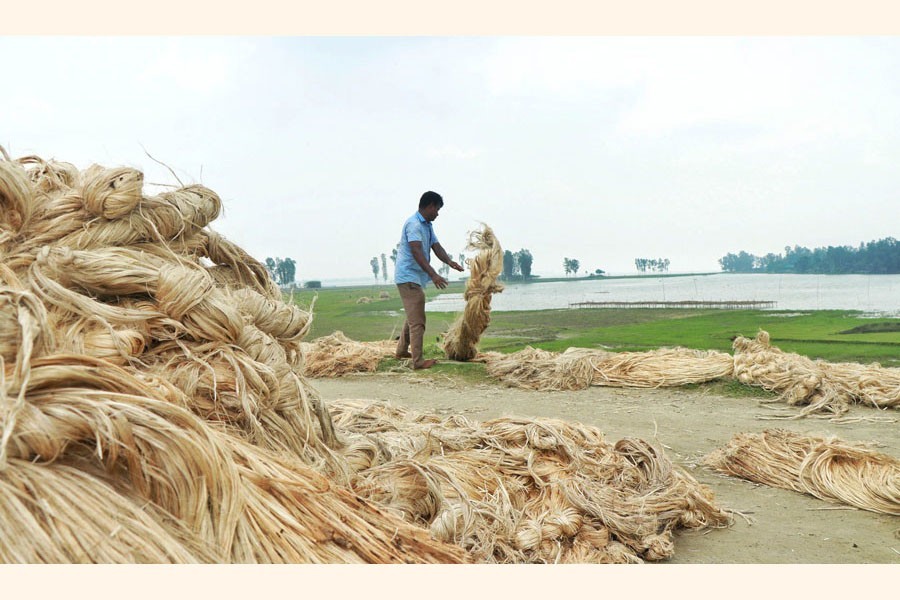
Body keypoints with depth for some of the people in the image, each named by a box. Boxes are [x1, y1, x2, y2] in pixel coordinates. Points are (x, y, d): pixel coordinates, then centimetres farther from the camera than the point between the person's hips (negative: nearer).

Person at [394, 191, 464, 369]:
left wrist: (450, 261, -11)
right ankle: (418, 361, -8)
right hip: (409, 277, -11)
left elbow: (436, 247, 8)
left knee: (413, 316, 22)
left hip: (415, 278, 11)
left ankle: (402, 351, 34)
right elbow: (417, 252, -28)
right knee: (417, 321, -10)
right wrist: (433, 274, -37)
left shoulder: (427, 225, 15)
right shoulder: (414, 224, -18)